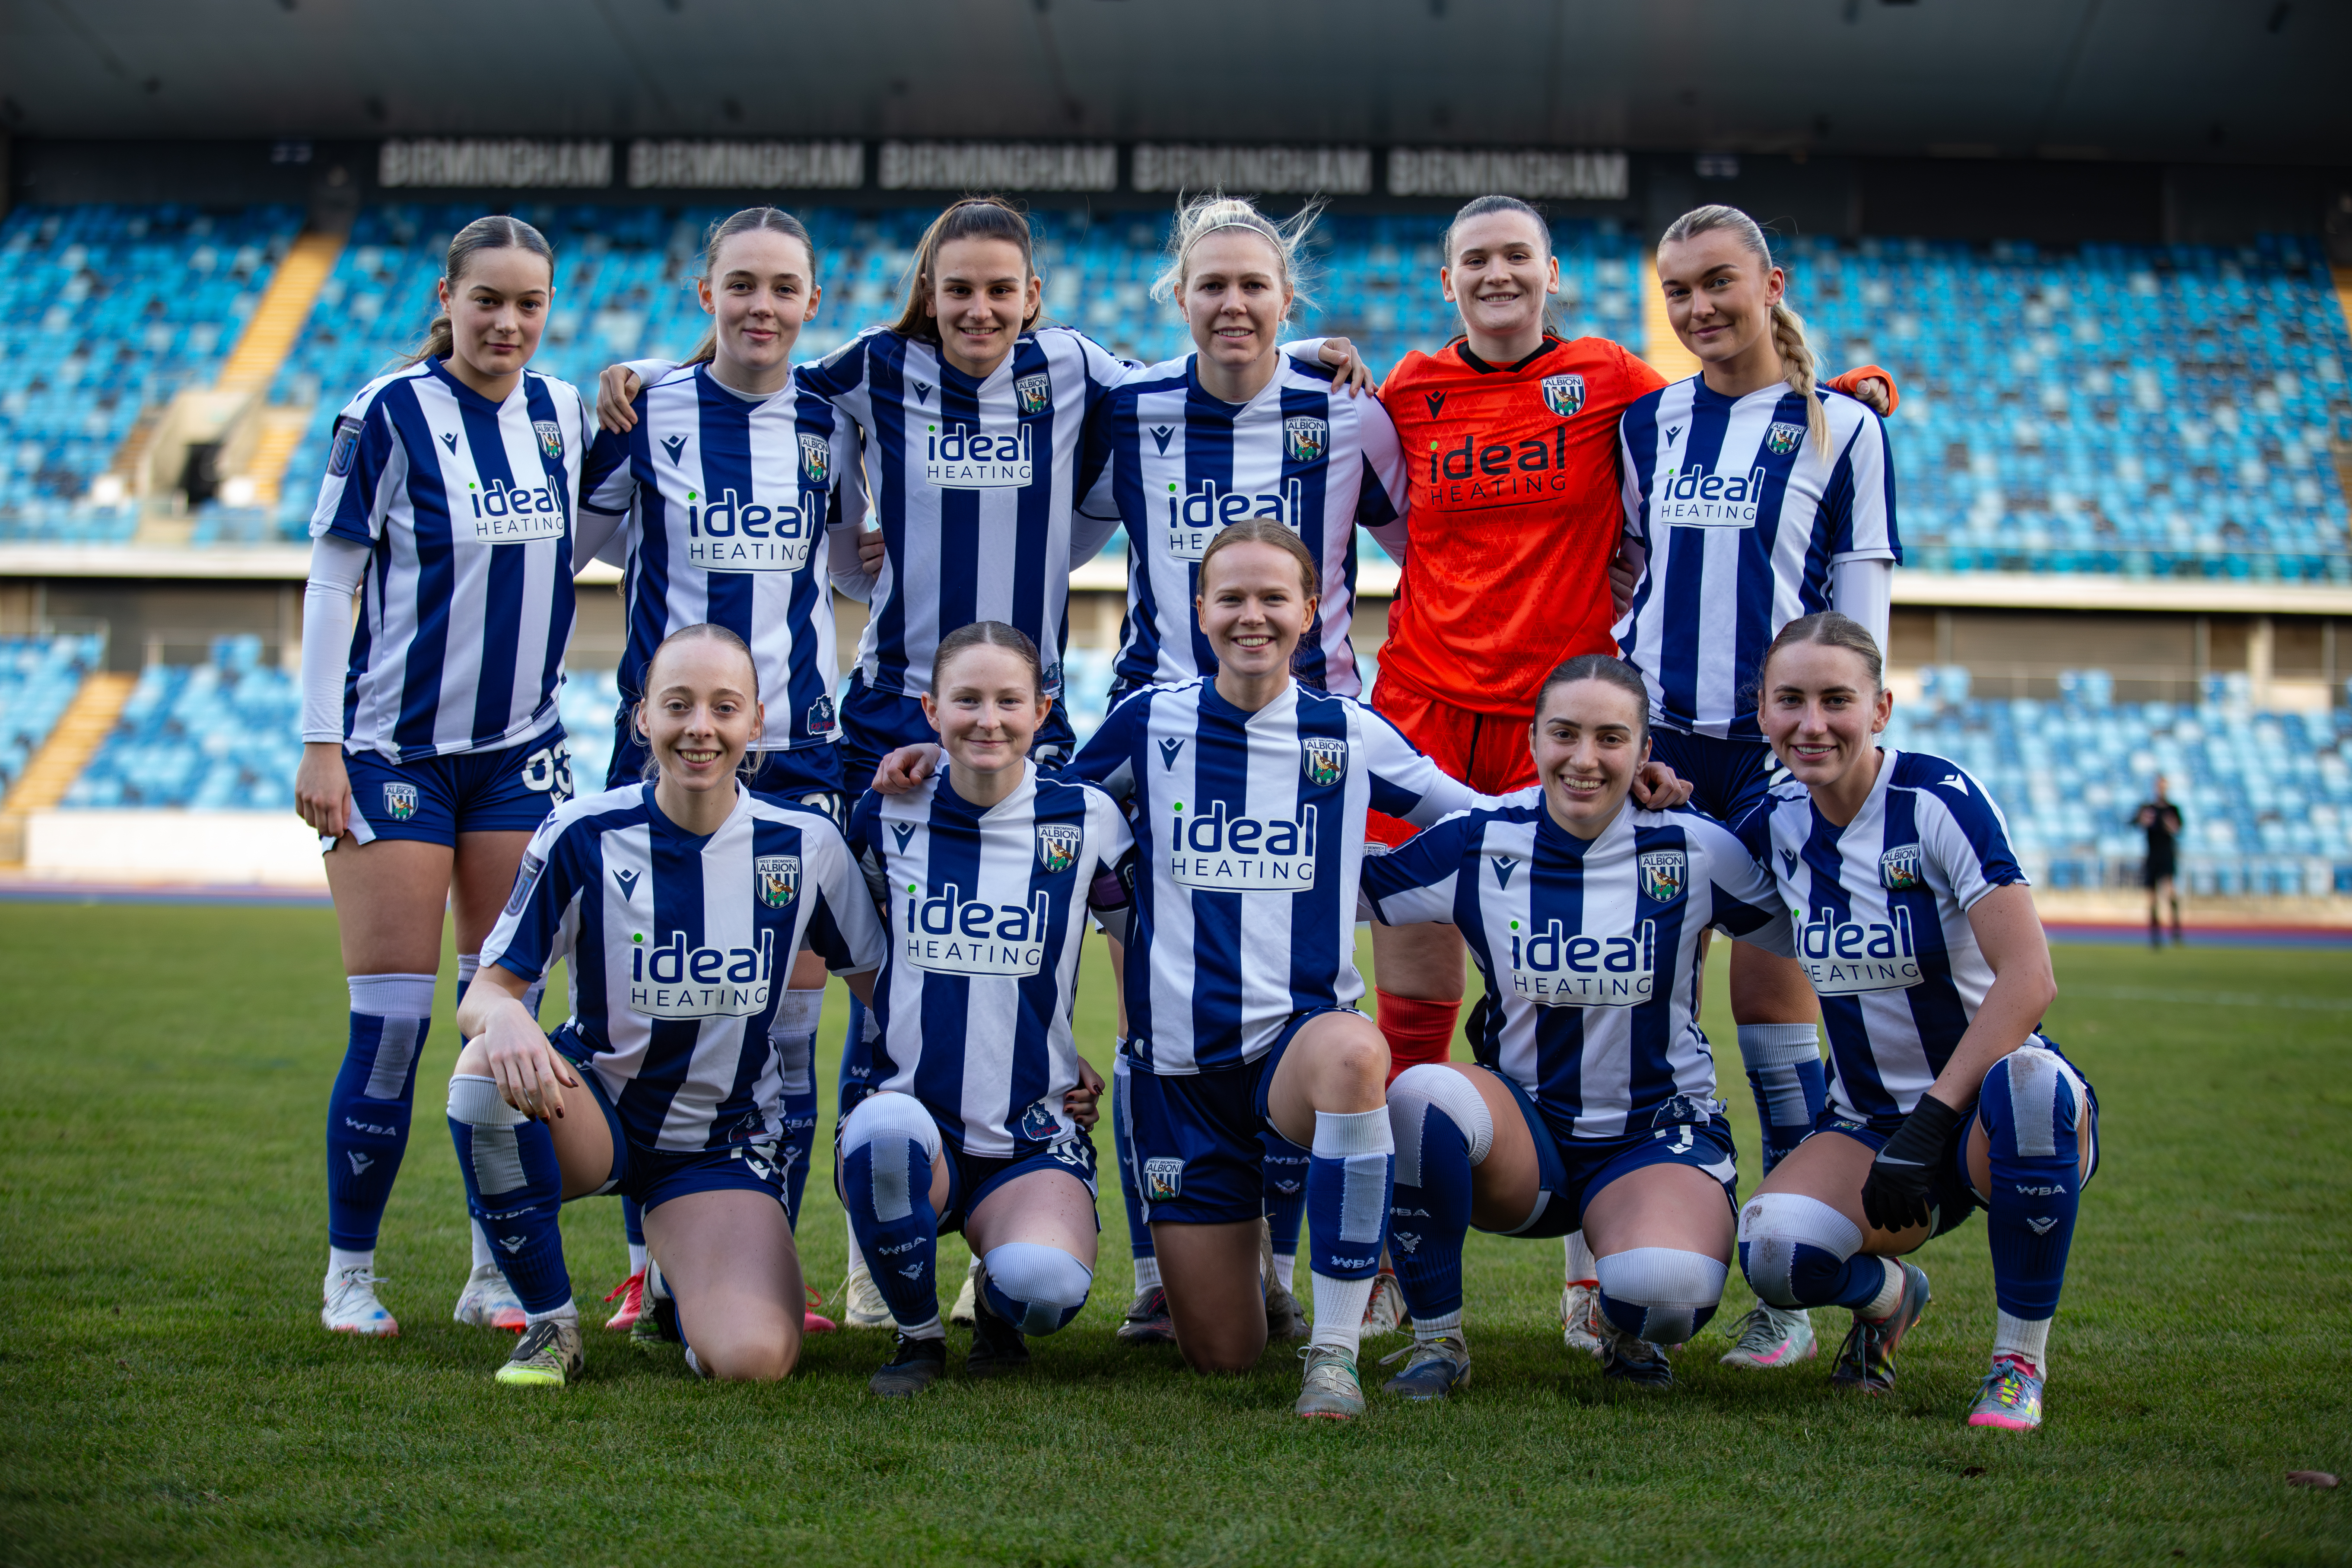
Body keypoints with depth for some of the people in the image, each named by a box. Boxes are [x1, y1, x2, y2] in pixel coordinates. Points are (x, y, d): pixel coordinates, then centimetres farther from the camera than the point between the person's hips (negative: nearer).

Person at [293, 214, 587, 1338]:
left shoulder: (560, 411, 6)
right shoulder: (390, 413, -9)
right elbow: (329, 581, -8)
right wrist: (320, 744, -11)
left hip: (521, 750, 4)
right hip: (395, 749, -4)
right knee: (392, 1022, -4)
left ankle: (496, 1272, 14)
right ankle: (350, 1274, 11)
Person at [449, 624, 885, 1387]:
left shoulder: (807, 845, -5)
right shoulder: (584, 835, -9)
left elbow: (882, 984, 7)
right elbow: (487, 987, -10)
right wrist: (502, 1017, -34)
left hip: (725, 1144, 1)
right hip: (593, 1115, 0)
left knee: (755, 1356, -25)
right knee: (488, 1067, -36)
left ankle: (677, 1288, 16)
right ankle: (550, 1322, -12)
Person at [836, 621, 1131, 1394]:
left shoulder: (1088, 819, 0)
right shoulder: (890, 813, 3)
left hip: (1033, 1137, 0)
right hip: (902, 1109, 1)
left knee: (1047, 1285, -31)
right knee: (886, 1129, -38)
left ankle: (997, 1308, 11)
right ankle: (918, 1334, -9)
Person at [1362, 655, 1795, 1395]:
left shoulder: (1694, 850, -8)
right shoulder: (1477, 844, -5)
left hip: (1658, 1138, -1)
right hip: (1521, 1133, 1)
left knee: (1670, 1290, -33)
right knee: (1421, 1093, -33)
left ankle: (1629, 1332, 10)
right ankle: (1437, 1338, -11)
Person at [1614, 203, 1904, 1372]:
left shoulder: (1843, 431, 3)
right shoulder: (1647, 424, 11)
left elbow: (1860, 617, 1)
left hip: (1778, 751, -3)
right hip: (1655, 744, 3)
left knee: (1773, 1005, -3)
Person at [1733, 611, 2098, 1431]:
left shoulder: (1939, 799, -14)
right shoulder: (1774, 825, 0)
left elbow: (2027, 979, -22)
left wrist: (1927, 1128, -26)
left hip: (1982, 1113, -3)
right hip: (1868, 1124, 3)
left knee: (2031, 1082, -40)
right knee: (1773, 1252, -28)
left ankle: (2020, 1357, -17)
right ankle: (1887, 1293, 11)